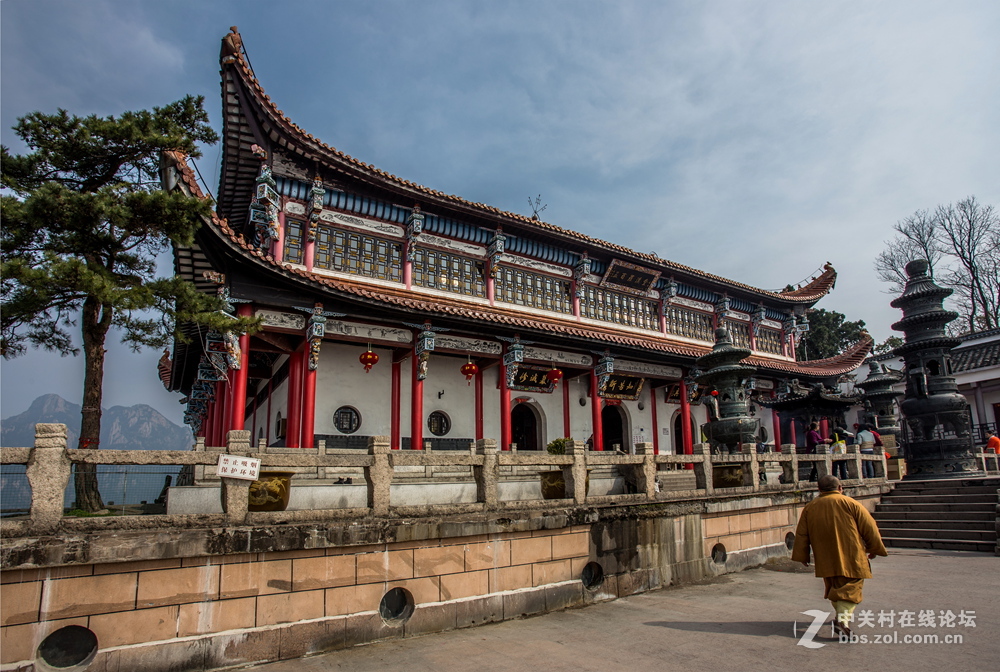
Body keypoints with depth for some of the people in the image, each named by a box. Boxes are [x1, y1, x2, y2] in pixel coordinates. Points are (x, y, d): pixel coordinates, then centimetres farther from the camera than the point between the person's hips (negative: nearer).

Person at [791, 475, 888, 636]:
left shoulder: (809, 508, 5)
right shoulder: (850, 504, -4)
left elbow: (801, 535, 6)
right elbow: (869, 528, -1)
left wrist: (802, 556, 14)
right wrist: (874, 549, 12)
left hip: (826, 560, 4)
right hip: (851, 558, -4)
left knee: (834, 587, 21)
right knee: (850, 587, -2)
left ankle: (843, 614, 33)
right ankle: (843, 618, -20)